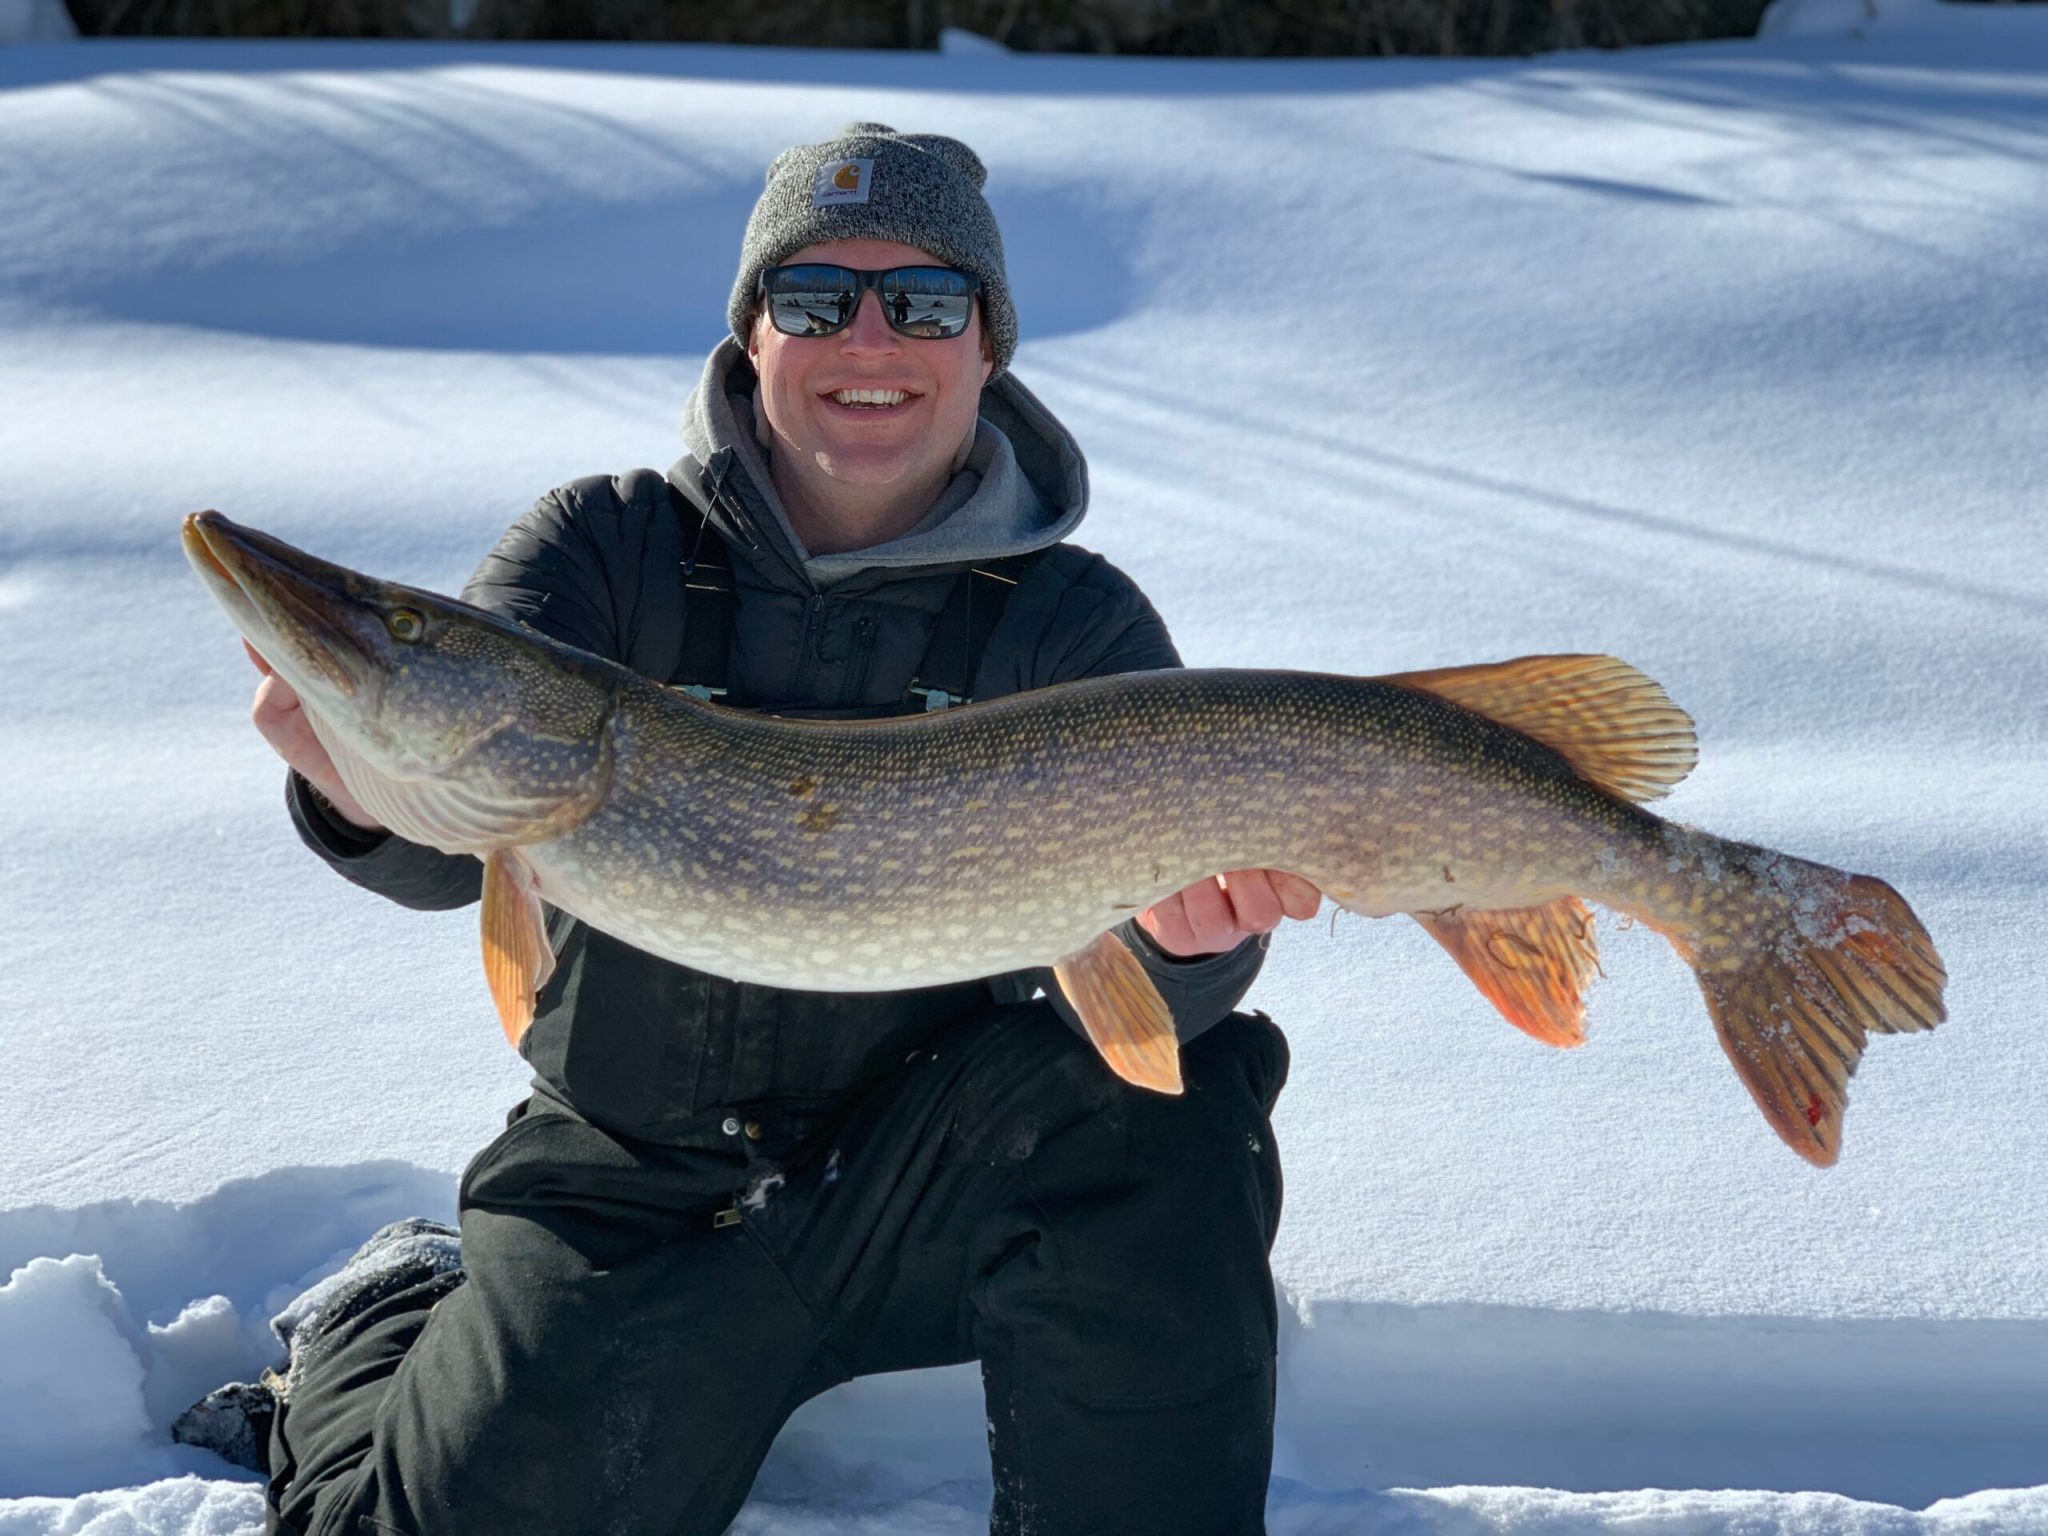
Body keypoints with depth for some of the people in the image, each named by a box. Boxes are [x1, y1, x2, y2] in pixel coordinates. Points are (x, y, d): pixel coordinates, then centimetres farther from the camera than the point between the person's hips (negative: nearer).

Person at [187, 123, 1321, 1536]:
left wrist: (1184, 936, -42)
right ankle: (384, 1322, 26)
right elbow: (449, 841, -17)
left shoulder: (1072, 624, -5)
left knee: (1169, 1112, -27)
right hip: (628, 1198, 1)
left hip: (935, 1185, -1)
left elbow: (1116, 983, -18)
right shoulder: (611, 550, -4)